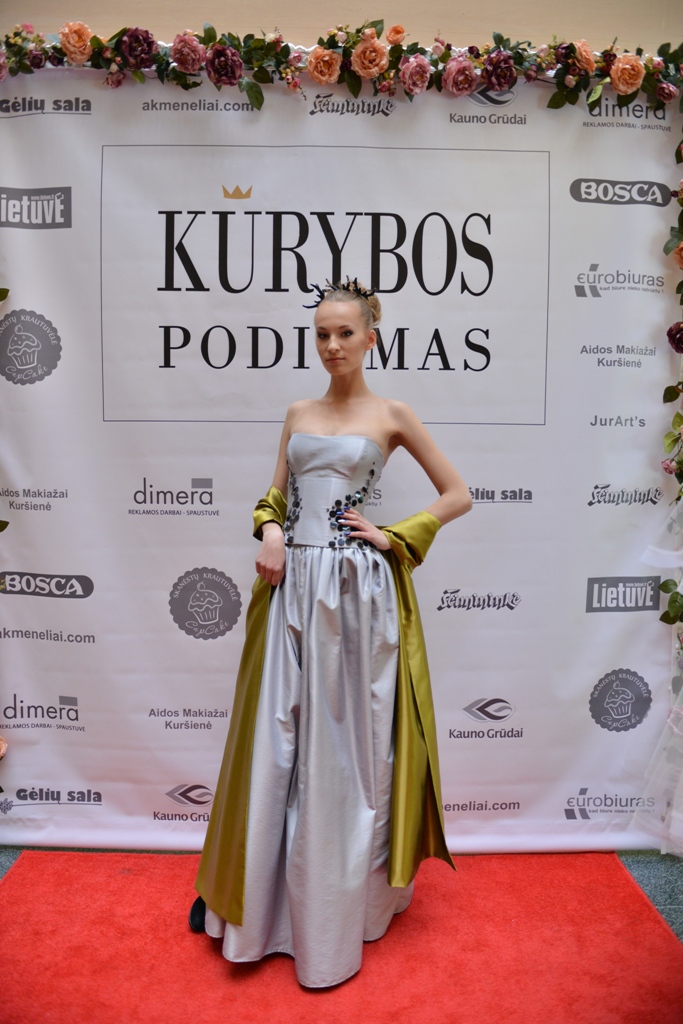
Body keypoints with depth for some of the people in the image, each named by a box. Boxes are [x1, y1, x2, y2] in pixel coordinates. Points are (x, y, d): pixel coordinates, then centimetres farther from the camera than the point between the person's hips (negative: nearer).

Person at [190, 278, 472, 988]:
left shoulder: (391, 416, 1)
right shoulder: (297, 415, 13)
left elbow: (457, 495, 3)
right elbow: (275, 495, 16)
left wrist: (393, 538, -6)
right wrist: (269, 530, -5)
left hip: (356, 591, -3)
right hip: (291, 585, 4)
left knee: (347, 741, 6)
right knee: (276, 739, 10)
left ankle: (344, 899, 26)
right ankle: (251, 893, 29)